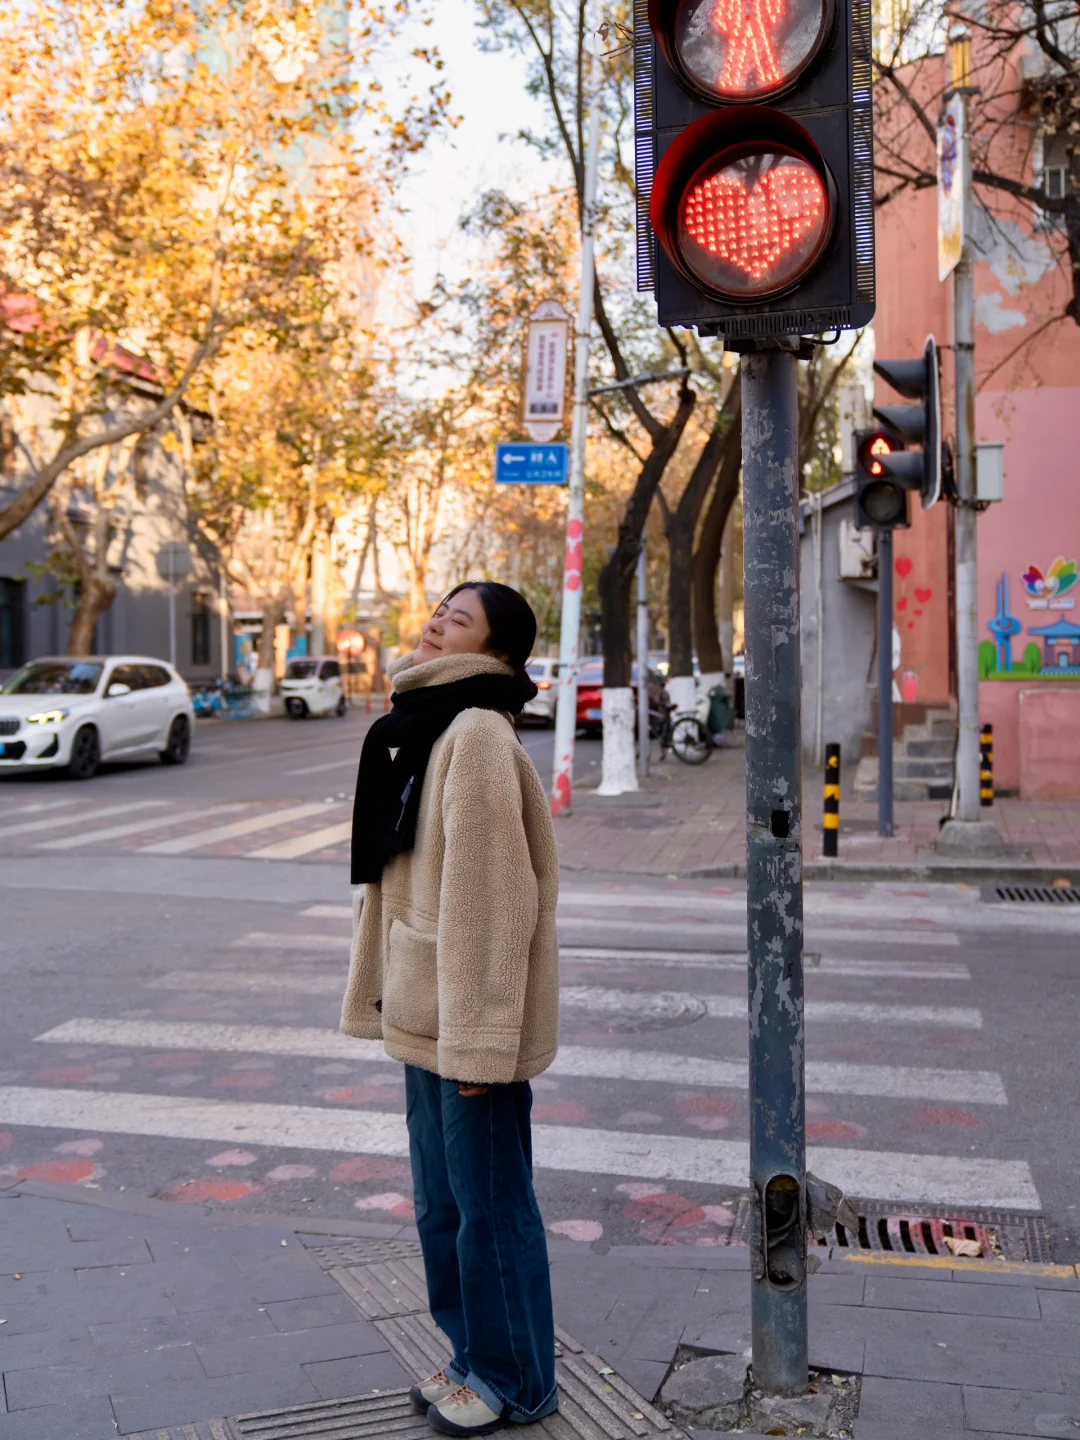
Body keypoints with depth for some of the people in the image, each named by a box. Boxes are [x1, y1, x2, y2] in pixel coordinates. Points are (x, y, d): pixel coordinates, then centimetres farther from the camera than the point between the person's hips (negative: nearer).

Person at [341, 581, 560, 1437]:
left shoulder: (478, 734, -19)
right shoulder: (422, 726, 11)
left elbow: (494, 898, -22)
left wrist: (479, 1036, -20)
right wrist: (386, 995, 17)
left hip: (470, 1015, -9)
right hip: (426, 1010, 9)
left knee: (489, 1204, 6)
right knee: (443, 1203, 20)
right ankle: (474, 1358, 37)